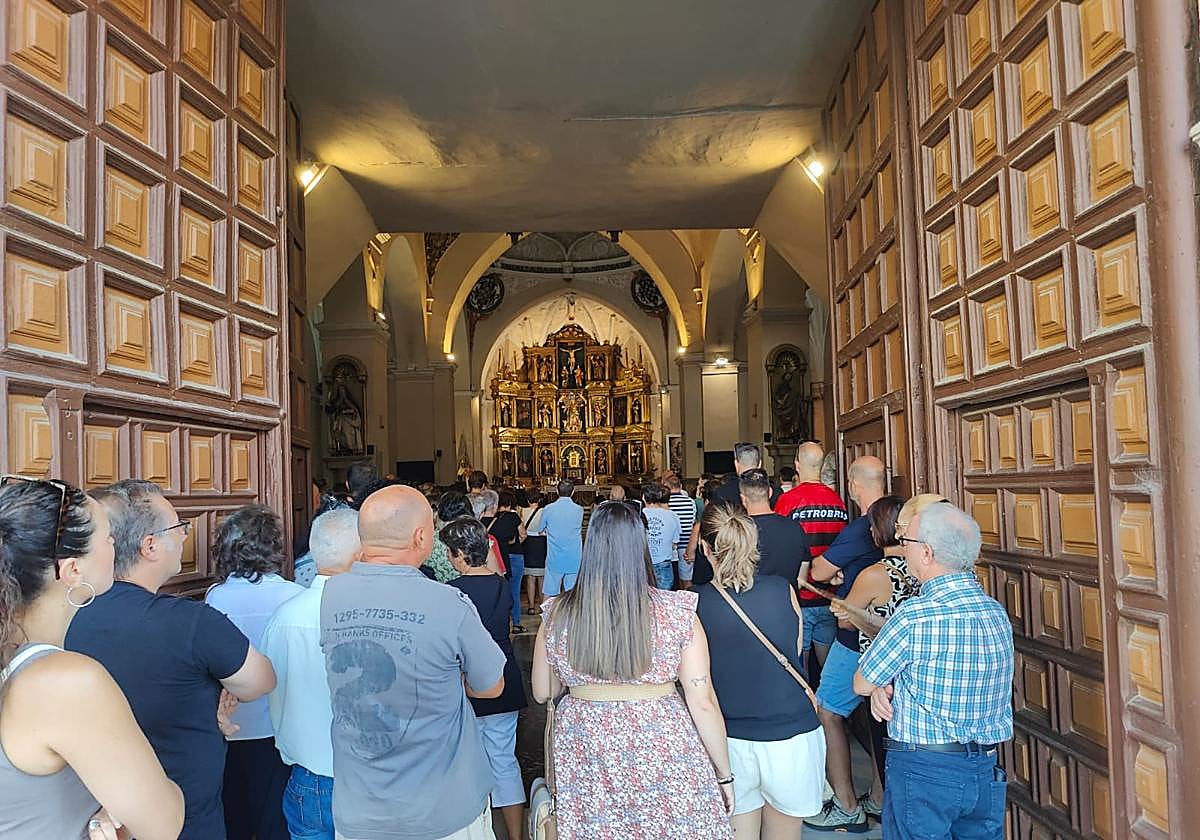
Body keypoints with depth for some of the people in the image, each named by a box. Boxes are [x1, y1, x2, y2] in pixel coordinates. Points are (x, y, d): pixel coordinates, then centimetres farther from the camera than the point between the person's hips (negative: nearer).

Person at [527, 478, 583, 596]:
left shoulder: (548, 509, -6)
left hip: (554, 559, -1)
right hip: (574, 560, 1)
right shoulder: (579, 510, -5)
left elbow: (540, 530, 9)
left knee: (549, 594, 7)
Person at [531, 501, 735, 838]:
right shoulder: (677, 613, -14)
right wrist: (724, 773, 2)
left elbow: (542, 694, 6)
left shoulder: (557, 615, -8)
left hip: (585, 756, 2)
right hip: (663, 752, -1)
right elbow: (703, 703, -10)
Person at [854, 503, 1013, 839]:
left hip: (923, 772, -7)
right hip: (987, 771, 7)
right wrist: (887, 685, -3)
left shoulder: (915, 615, -22)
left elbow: (861, 684, -9)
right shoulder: (997, 613, 1)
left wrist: (881, 685, 10)